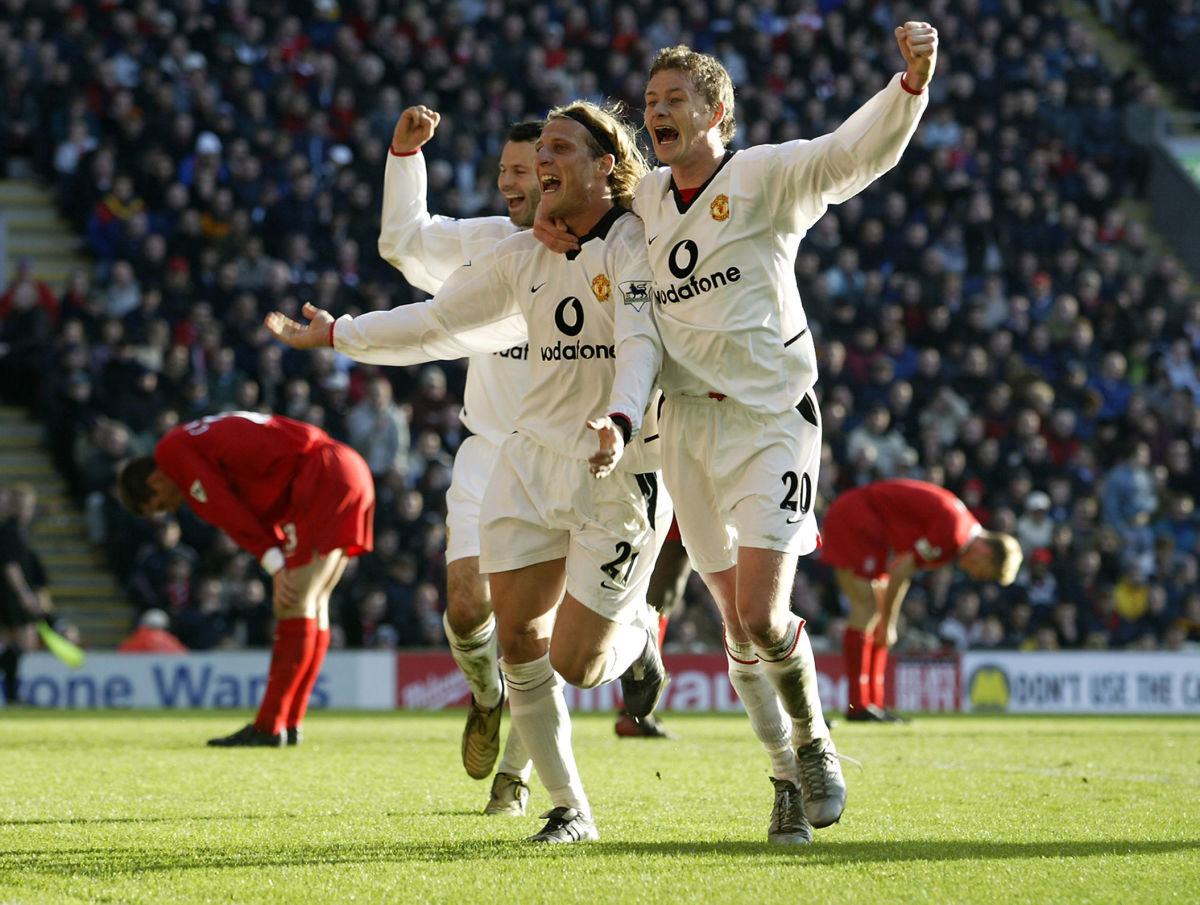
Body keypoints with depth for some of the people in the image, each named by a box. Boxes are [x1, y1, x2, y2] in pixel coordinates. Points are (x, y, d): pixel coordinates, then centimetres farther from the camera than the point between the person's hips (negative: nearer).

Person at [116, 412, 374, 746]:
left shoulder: (173, 450, -4)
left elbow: (229, 514, -10)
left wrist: (276, 567, -11)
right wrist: (280, 566, 3)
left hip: (323, 477, -10)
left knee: (295, 605, -9)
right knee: (313, 605, 11)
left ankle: (269, 728, -10)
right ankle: (290, 724, 14)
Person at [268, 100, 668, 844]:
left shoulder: (635, 243, -10)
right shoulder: (522, 256, 10)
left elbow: (640, 342, -24)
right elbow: (438, 322, 21)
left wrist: (620, 422, -40)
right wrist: (339, 335, 23)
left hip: (621, 475, -6)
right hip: (534, 460, 6)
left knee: (573, 664, -7)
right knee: (517, 639, -1)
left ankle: (636, 634, 30)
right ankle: (569, 810, 12)